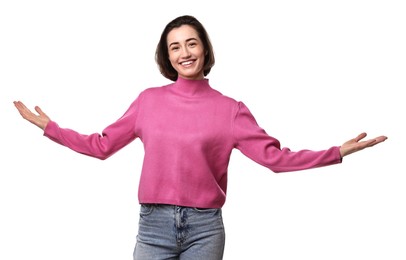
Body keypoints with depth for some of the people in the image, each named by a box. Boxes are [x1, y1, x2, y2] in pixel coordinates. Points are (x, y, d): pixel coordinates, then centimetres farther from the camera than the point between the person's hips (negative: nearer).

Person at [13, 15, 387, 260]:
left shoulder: (230, 109, 2)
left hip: (205, 227, -1)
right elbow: (101, 145, 11)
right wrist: (49, 128, 9)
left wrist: (336, 153, -9)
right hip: (154, 224, 1)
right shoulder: (149, 100, 6)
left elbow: (275, 156, -3)